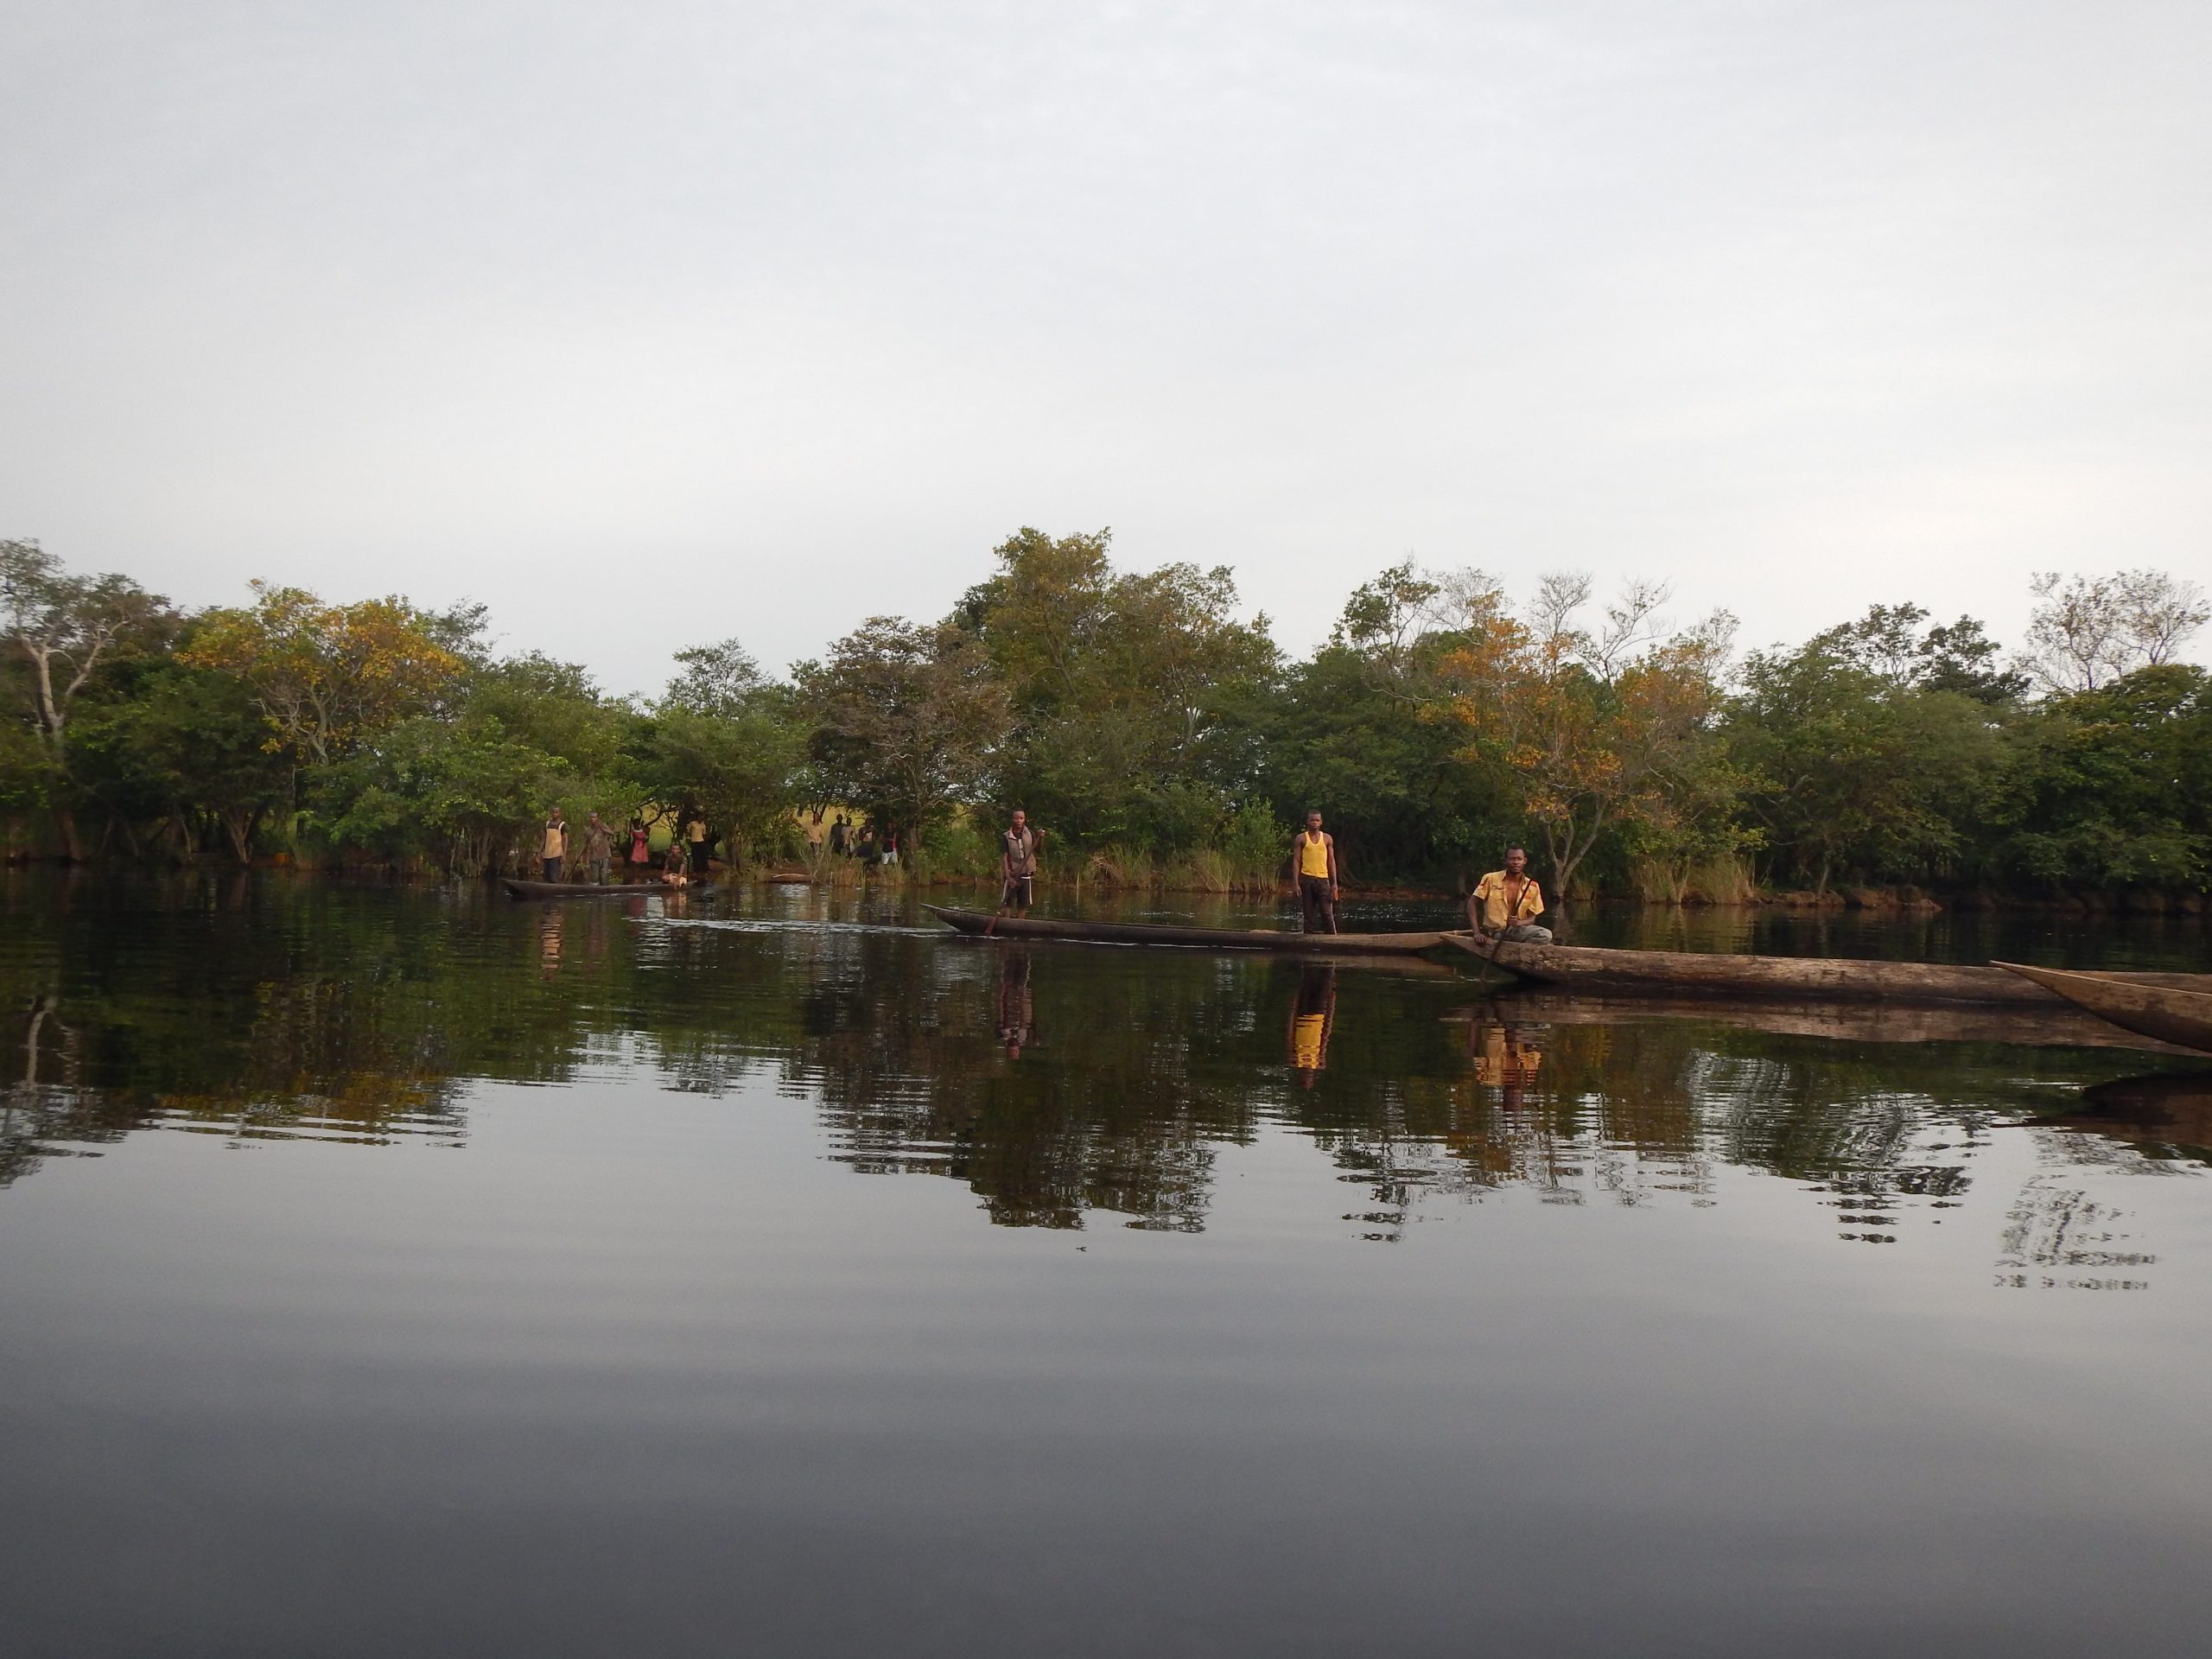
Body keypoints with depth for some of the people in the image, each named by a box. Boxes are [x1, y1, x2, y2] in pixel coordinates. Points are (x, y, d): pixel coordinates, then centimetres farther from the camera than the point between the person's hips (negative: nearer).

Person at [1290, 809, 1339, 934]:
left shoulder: (1327, 838, 9)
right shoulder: (1301, 838, 5)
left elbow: (1331, 861, 11)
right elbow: (1297, 861, 3)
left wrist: (1334, 883, 3)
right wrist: (1296, 883, -6)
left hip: (1323, 879, 1)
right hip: (1306, 879, -1)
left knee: (1327, 914, -6)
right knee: (1309, 915, 2)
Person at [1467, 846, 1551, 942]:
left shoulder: (1532, 887, 3)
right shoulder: (1491, 879, -3)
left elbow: (1531, 918, 7)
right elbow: (1472, 903, -2)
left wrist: (1519, 923, -17)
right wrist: (1477, 933, -13)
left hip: (1515, 931, 3)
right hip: (1492, 932, -3)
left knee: (1546, 935, -26)